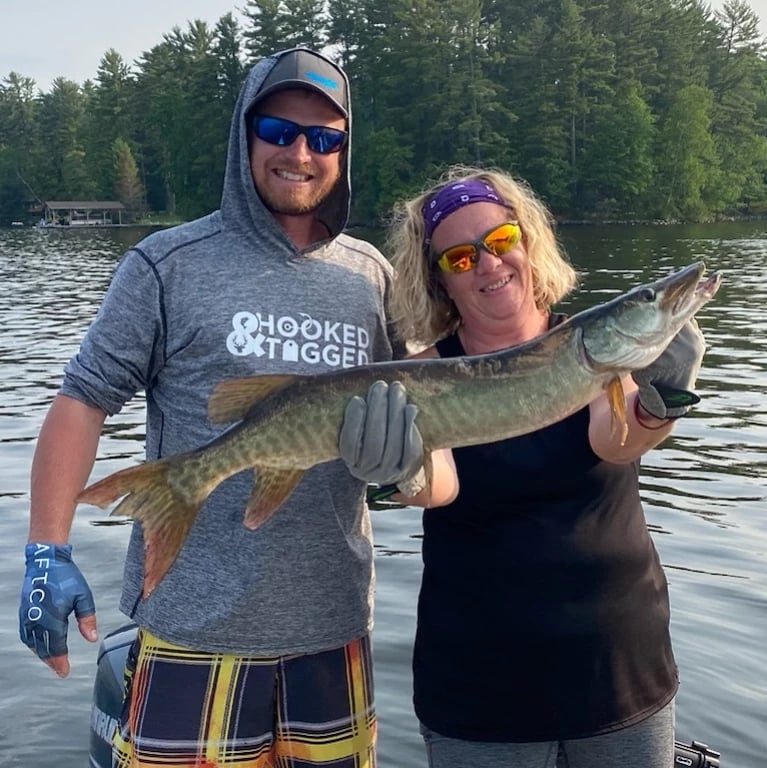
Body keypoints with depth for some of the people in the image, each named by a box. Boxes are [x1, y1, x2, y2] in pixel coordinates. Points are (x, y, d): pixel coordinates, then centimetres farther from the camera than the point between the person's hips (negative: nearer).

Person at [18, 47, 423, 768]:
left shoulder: (371, 275, 7)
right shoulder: (169, 265, -4)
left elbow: (406, 405, 14)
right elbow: (84, 399, -4)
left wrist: (401, 439, -9)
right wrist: (48, 553, -12)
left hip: (334, 621, 4)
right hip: (196, 626, -3)